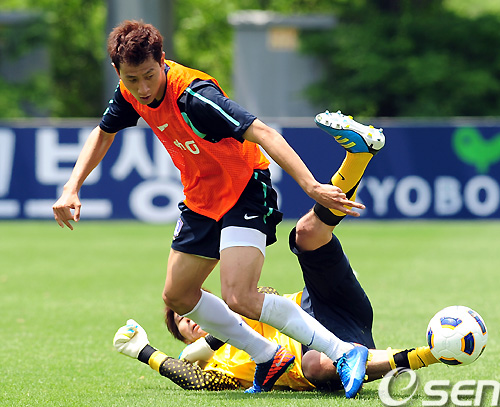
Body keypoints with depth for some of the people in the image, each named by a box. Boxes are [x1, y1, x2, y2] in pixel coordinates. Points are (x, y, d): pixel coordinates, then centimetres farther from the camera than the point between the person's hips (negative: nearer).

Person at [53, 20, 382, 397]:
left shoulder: (191, 95, -31)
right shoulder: (131, 93, -7)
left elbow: (262, 133, -38)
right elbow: (103, 134, 15)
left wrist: (312, 186, -48)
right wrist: (71, 189, 4)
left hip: (244, 192, -9)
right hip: (201, 199, 9)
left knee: (239, 299, -26)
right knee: (177, 296, 14)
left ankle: (344, 353, -22)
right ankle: (268, 358, 26)